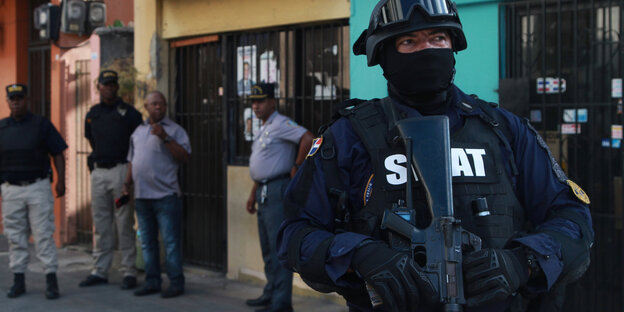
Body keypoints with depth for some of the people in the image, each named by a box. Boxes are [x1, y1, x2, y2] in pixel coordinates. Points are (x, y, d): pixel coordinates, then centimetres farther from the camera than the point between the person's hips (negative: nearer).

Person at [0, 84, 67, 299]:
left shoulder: (41, 124, 3)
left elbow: (58, 154, 3)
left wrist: (61, 181, -5)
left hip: (38, 187, -3)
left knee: (44, 234, -3)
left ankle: (51, 280, -1)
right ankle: (18, 280, 14)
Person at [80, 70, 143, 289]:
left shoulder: (129, 113, -2)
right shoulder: (92, 114, 12)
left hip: (121, 170, -5)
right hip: (98, 172, 5)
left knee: (124, 224, -3)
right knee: (101, 224, 10)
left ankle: (129, 272, 2)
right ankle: (100, 271, 16)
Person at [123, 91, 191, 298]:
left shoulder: (174, 130, -1)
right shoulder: (138, 131, 17)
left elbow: (184, 156, -14)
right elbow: (132, 160, 23)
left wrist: (165, 138, -19)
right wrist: (127, 183, 15)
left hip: (165, 195, -6)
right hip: (142, 195, 6)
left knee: (171, 242, -5)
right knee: (147, 242, 11)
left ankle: (176, 283, -1)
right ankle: (152, 282, 19)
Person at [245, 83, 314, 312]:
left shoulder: (280, 124, -10)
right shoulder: (263, 129, 21)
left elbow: (308, 139, -25)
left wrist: (297, 167, -17)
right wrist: (253, 194, 23)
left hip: (277, 190, -11)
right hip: (264, 192, 11)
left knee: (278, 247, -10)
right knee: (267, 247, 16)